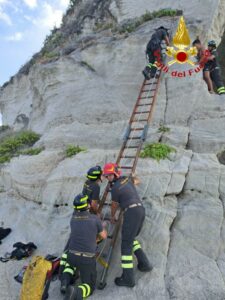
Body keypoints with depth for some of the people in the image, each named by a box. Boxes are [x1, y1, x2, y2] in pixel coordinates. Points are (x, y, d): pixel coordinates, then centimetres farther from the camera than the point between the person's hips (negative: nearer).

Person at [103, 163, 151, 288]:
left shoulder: (115, 189, -5)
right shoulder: (127, 179, 16)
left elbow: (114, 205, 10)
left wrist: (112, 217, 29)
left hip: (131, 213, -9)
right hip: (141, 210, 9)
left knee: (126, 245, -3)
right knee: (130, 239, 23)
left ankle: (128, 278, -1)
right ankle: (144, 264, 18)